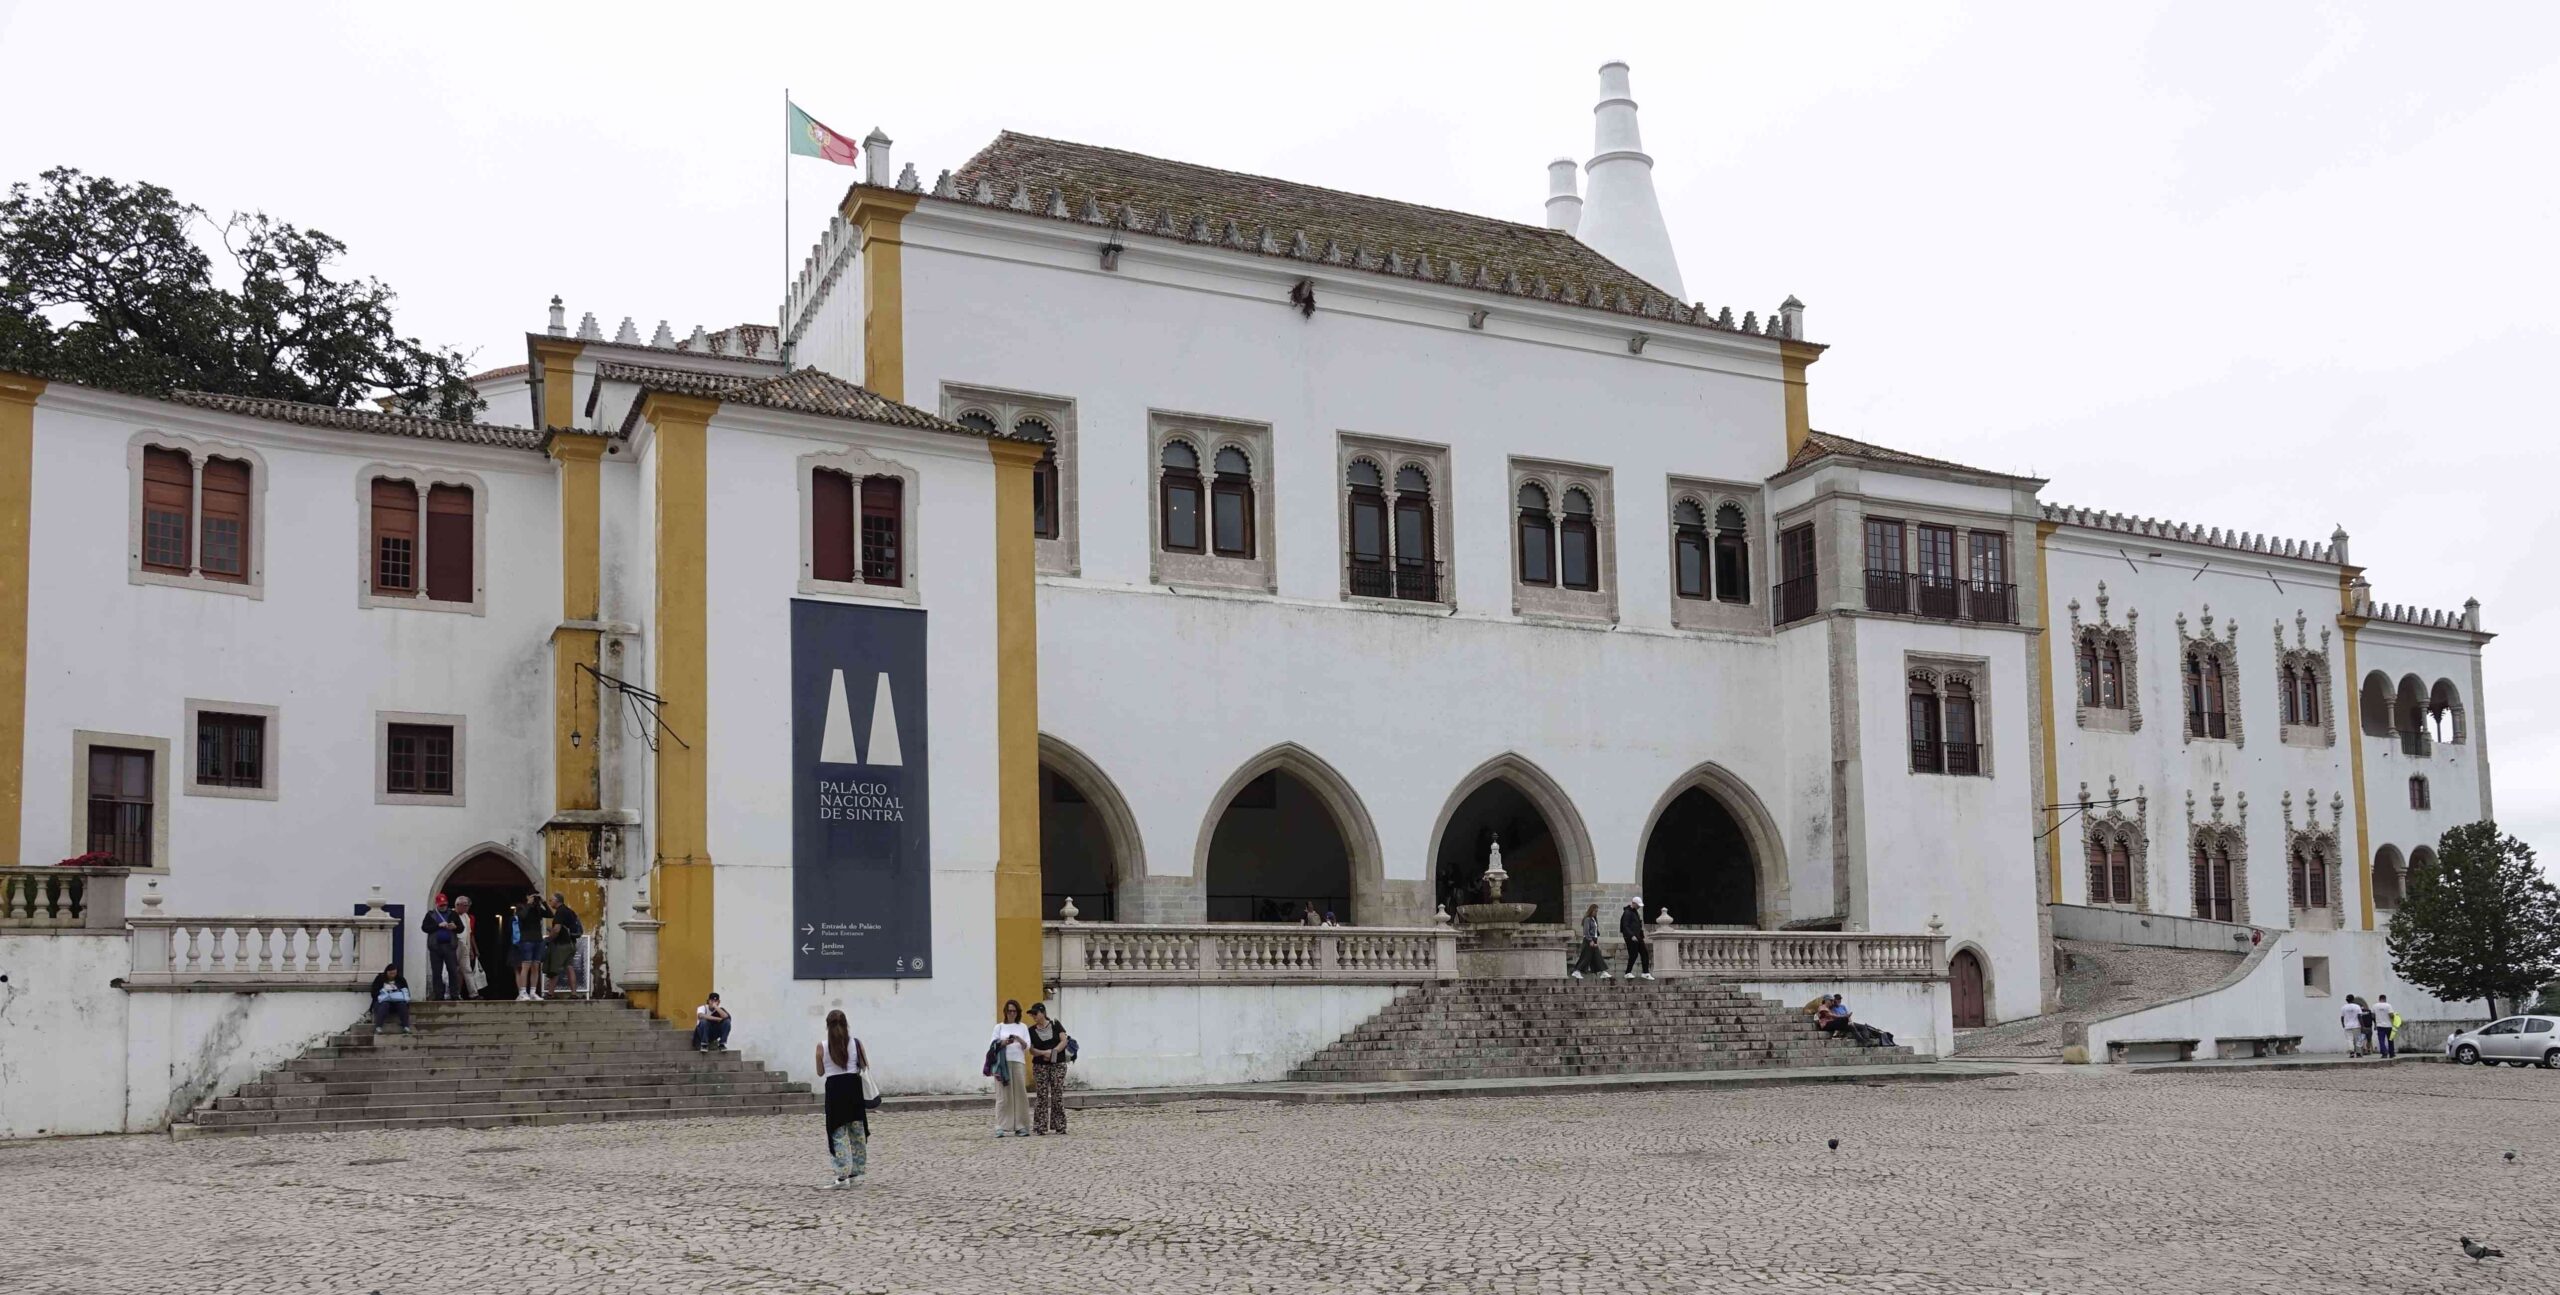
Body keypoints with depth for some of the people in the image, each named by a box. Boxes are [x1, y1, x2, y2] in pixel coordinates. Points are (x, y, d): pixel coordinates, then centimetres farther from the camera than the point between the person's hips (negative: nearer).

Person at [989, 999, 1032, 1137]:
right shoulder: (999, 1026, 11)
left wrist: (1019, 1039, -15)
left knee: (1020, 1094, -2)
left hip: (1018, 1062, 2)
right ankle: (1001, 1127, -6)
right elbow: (992, 1044, 3)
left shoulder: (1022, 1027, 14)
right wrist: (1003, 1043, -17)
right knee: (1003, 1095, -6)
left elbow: (1027, 1045, 6)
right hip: (1002, 1063, -2)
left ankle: (1021, 1127, 2)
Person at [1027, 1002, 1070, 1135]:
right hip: (1040, 1066, 1)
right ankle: (1040, 1127, 0)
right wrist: (1044, 1053, -17)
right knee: (1041, 1096, -2)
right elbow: (1031, 1050, 1)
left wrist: (1053, 1051, -15)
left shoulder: (1056, 1025, 4)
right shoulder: (1032, 1030, 7)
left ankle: (1060, 1127, -1)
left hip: (1058, 1064, -1)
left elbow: (1064, 1041, -2)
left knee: (1058, 1095, -4)